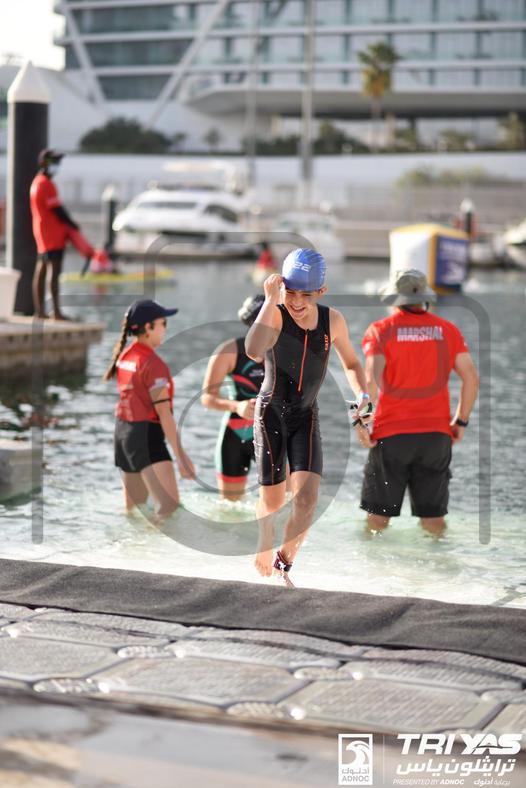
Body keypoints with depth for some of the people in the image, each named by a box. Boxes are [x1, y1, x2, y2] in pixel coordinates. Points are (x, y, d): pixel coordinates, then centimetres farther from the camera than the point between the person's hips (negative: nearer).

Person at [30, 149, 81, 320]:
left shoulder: (37, 182, 17)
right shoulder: (46, 184, -16)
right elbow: (57, 210, -17)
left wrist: (67, 224, 13)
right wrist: (72, 225, -6)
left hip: (41, 231, 11)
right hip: (52, 233, -11)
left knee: (41, 270, 11)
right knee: (55, 271, -11)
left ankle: (39, 310, 15)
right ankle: (57, 311, -13)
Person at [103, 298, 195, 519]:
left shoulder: (124, 356, 10)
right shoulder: (153, 364, -16)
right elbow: (164, 413, -20)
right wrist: (180, 455, -20)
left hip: (123, 430, 9)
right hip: (146, 435, -9)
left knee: (134, 505, 14)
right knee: (169, 505, -15)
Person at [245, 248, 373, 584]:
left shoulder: (333, 320, -6)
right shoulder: (274, 315, -18)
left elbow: (352, 363, 11)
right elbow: (254, 351, -40)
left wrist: (362, 397, -7)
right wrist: (271, 300, -36)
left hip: (306, 416, 2)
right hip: (271, 413, -2)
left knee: (307, 498, -16)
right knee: (272, 500, 9)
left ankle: (284, 562, 4)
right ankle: (264, 553, 37)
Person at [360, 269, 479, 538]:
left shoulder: (380, 330, 0)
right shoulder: (447, 329, 8)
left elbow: (372, 378, -16)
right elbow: (471, 378, 4)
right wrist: (461, 421, 13)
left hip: (391, 434, -2)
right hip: (436, 434, 2)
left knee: (378, 516, 7)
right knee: (433, 519, 11)